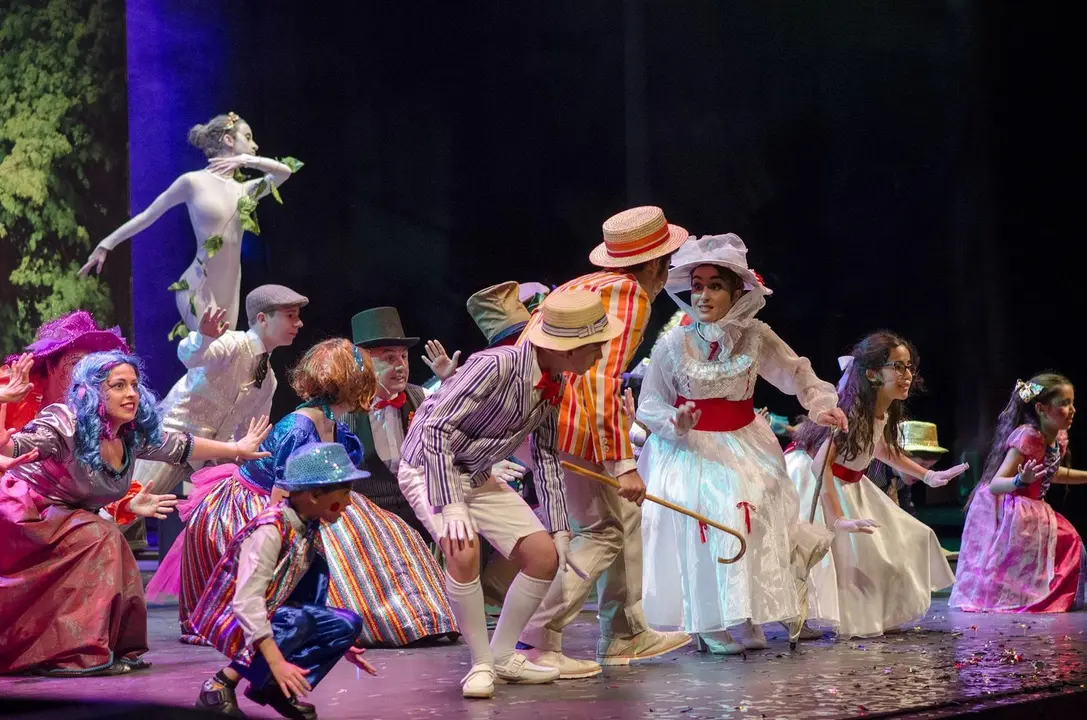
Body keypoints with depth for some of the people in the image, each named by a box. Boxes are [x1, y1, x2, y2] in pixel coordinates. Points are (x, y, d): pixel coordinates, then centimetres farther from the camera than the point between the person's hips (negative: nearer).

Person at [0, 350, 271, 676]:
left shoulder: (133, 435, -3)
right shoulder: (66, 425, -27)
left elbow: (181, 446, 12)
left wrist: (237, 449, 20)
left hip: (58, 517, 9)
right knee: (98, 539, -23)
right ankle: (75, 654, -20)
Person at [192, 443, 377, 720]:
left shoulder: (308, 528, 1)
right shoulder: (271, 529, -24)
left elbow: (310, 592, 13)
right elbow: (247, 600, -32)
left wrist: (339, 642, 12)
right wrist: (277, 661, -37)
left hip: (269, 618, 8)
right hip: (232, 621, -8)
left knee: (347, 625, -6)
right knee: (296, 621, -34)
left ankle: (276, 686, -7)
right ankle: (221, 685, -20)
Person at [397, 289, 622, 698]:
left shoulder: (553, 385, -4)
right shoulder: (498, 366, -30)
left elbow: (547, 456, 8)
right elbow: (435, 428, -30)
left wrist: (559, 528, 6)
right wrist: (449, 505, -34)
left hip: (478, 477, 8)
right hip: (428, 469, -8)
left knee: (545, 555, 0)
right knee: (463, 550, -32)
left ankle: (503, 655, 16)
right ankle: (481, 664, -13)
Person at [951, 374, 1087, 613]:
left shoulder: (1059, 438, 1)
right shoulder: (1027, 437, -26)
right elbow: (995, 485, -30)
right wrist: (1021, 481, -50)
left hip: (1030, 512, 9)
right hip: (1002, 514, -9)